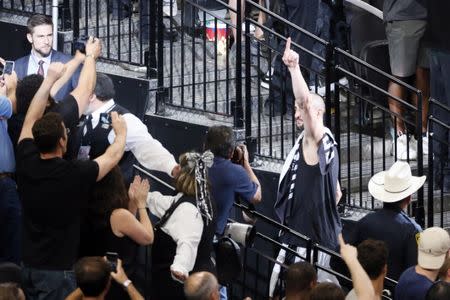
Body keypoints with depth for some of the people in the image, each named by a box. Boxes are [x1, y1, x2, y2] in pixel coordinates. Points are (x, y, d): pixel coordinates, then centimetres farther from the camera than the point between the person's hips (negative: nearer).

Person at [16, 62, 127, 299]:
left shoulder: (26, 163, -8)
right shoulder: (74, 174, -20)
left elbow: (31, 119, 8)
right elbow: (112, 157, -1)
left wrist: (50, 78, 14)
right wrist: (121, 132, 18)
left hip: (28, 264, 6)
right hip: (57, 269, -6)